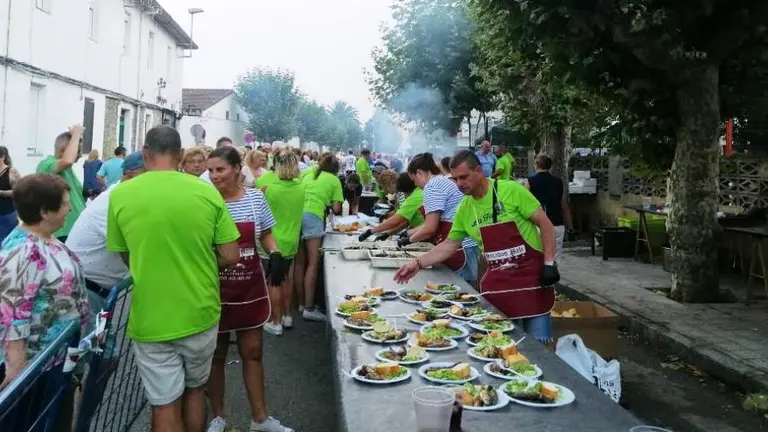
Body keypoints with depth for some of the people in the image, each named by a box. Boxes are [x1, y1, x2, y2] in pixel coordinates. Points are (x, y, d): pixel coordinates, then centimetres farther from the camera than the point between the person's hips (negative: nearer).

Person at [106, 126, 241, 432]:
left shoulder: (120, 195, -7)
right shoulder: (207, 192, -8)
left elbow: (125, 256, 7)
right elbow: (231, 256, -5)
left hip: (151, 321, -1)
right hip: (200, 315, 2)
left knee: (165, 407, 11)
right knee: (195, 389, 23)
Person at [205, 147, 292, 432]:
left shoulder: (256, 198, -3)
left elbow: (265, 235, 10)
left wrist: (275, 254, -9)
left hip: (250, 288, 2)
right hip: (215, 289, -2)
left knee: (252, 351, 13)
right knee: (216, 353, 13)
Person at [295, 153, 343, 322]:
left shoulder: (308, 176, 25)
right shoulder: (334, 180, 12)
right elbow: (336, 209, 7)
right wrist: (328, 204, 29)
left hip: (297, 215, 6)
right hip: (313, 217, -5)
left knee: (300, 262, 11)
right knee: (312, 263, -3)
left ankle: (302, 303, 20)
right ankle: (309, 308, -5)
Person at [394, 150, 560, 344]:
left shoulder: (512, 190, -12)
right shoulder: (464, 209, 3)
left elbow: (545, 224, -8)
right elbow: (449, 245, 12)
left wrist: (549, 264, -13)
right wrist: (418, 263, 2)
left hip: (531, 274, -4)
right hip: (496, 281, 4)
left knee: (538, 342, 0)